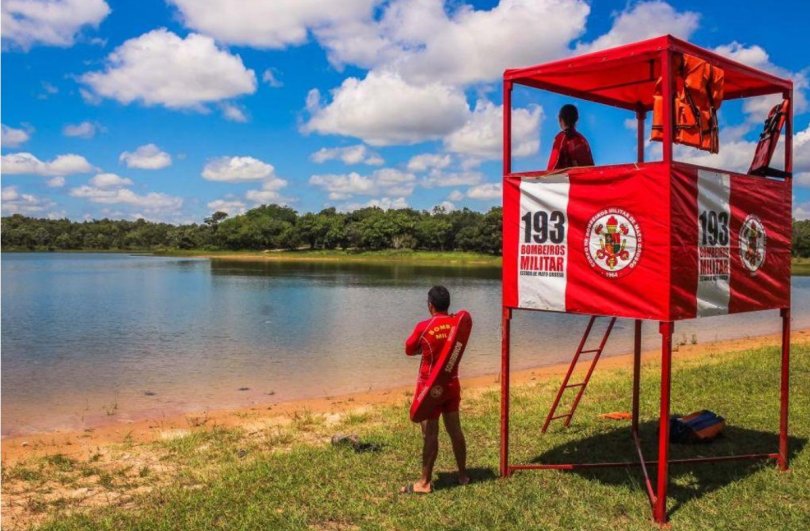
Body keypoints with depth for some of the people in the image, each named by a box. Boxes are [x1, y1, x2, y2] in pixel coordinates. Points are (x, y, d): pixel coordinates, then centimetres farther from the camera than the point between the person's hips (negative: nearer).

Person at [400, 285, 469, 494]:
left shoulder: (424, 327, -17)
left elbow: (409, 350, -3)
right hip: (452, 384, 5)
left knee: (430, 434, -1)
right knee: (455, 430, 15)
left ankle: (425, 482, 7)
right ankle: (463, 474, 26)